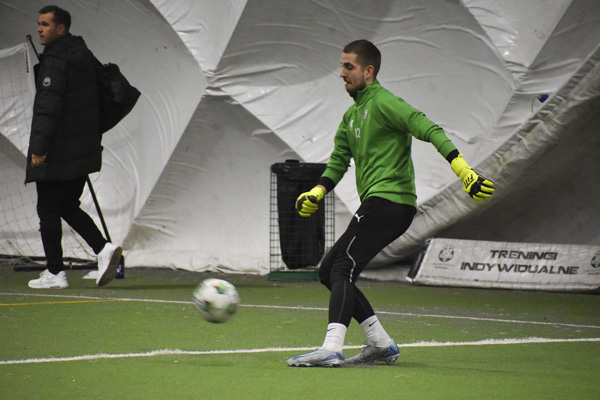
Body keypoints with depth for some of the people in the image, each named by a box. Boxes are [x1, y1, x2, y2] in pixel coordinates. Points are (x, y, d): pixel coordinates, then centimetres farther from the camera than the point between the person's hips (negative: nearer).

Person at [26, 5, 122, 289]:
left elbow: (48, 106, -21)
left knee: (48, 210, 1)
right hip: (85, 147, 9)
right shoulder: (84, 55, 12)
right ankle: (103, 248, 0)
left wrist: (39, 146, -21)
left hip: (56, 153, -9)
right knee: (68, 207, 17)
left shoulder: (54, 61, -15)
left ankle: (54, 273, 3)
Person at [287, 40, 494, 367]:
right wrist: (317, 192, 5)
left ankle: (331, 348, -28)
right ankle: (381, 344, 9)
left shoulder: (383, 103, -8)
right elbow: (339, 160, 23)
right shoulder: (352, 115, 21)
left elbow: (429, 131, -18)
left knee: (342, 269, -17)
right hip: (377, 205, 10)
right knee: (328, 271, 10)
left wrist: (463, 170, -28)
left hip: (387, 200, -10)